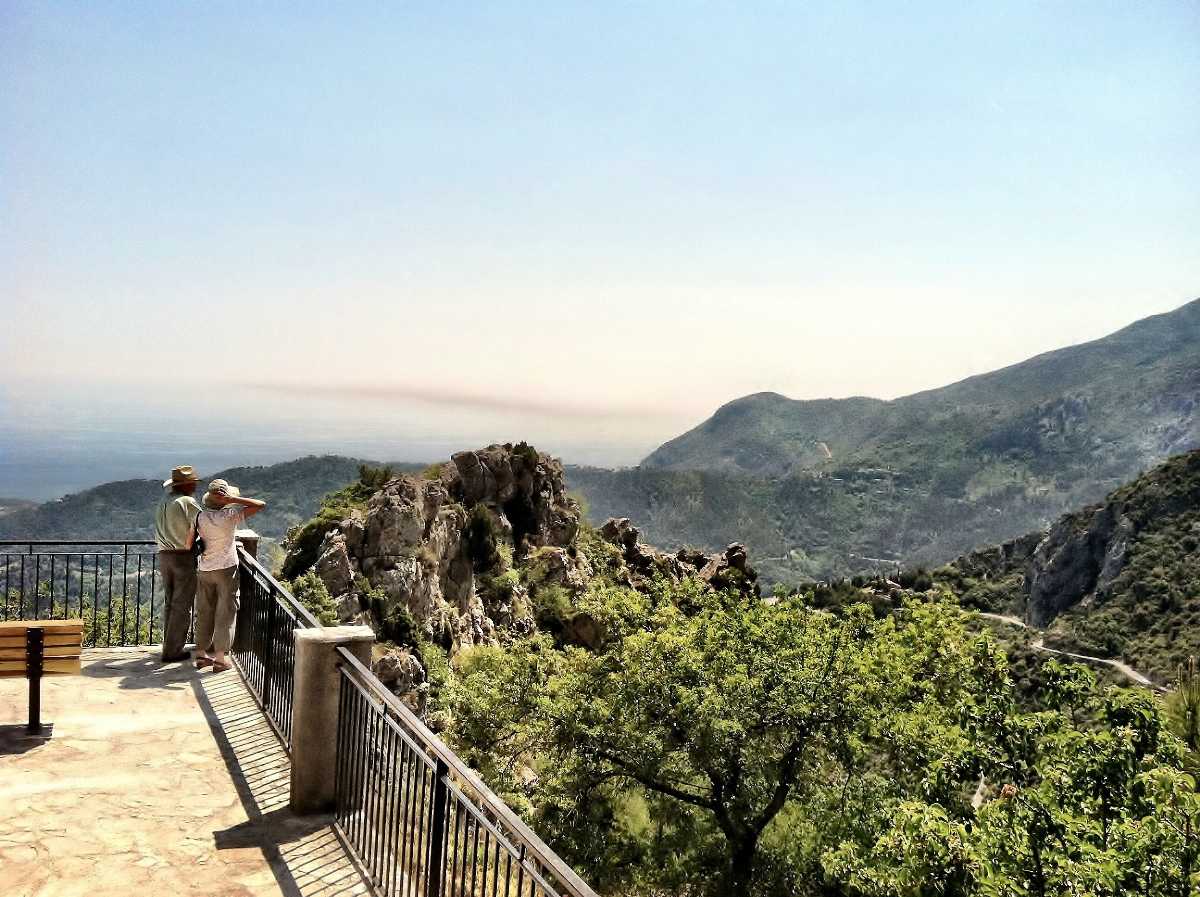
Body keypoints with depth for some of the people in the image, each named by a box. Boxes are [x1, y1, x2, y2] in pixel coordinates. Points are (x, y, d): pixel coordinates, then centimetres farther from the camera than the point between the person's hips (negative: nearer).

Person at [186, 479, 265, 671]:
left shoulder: (201, 517, -4)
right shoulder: (230, 515, -15)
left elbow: (189, 543, 0)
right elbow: (261, 504, -14)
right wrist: (233, 500, -16)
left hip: (204, 569, 4)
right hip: (226, 569, -4)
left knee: (204, 612, 14)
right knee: (225, 612, 2)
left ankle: (201, 654, 19)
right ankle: (220, 658, 1)